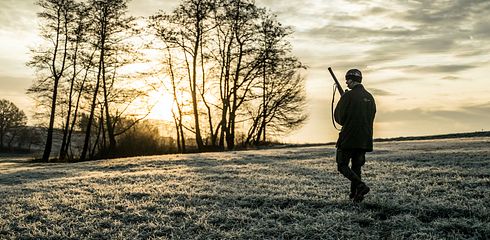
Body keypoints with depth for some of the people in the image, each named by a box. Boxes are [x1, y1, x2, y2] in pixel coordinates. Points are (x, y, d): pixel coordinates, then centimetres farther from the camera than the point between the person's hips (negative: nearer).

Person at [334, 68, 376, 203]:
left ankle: (361, 186, -15)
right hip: (365, 139, 7)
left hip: (348, 137, -6)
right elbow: (371, 117, 17)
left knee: (342, 165, 3)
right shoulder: (370, 97, 10)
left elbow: (339, 117, -9)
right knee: (356, 166, 14)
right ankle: (355, 194, 13)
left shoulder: (348, 96, -11)